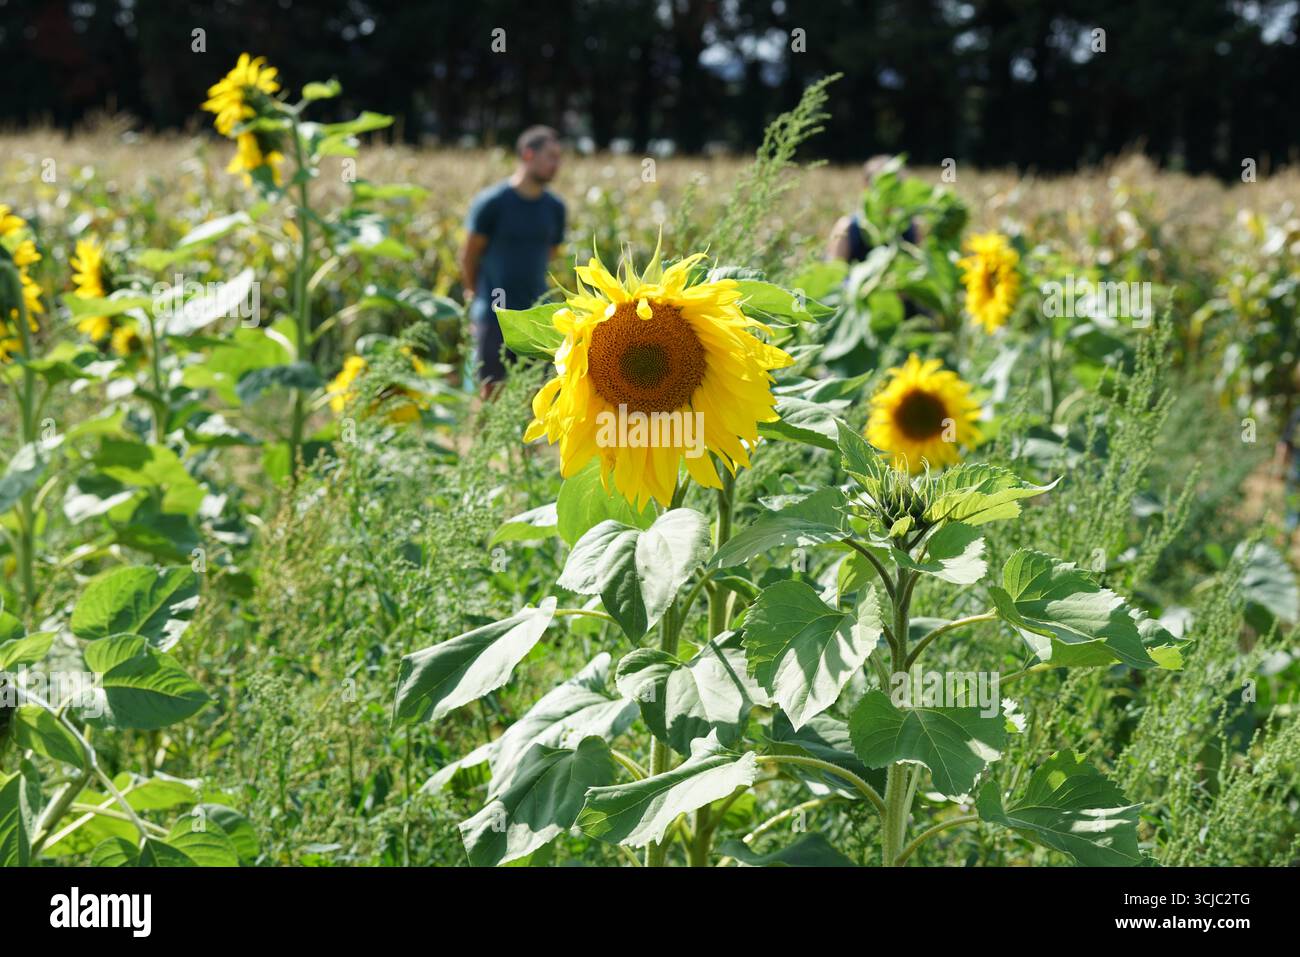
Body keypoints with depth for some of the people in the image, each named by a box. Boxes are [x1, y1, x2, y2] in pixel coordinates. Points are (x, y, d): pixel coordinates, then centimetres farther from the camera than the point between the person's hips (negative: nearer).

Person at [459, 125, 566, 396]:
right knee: (491, 392, -1)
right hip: (495, 315, -4)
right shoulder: (491, 201, -9)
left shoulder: (555, 207, 3)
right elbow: (469, 255, 0)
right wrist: (476, 298, 10)